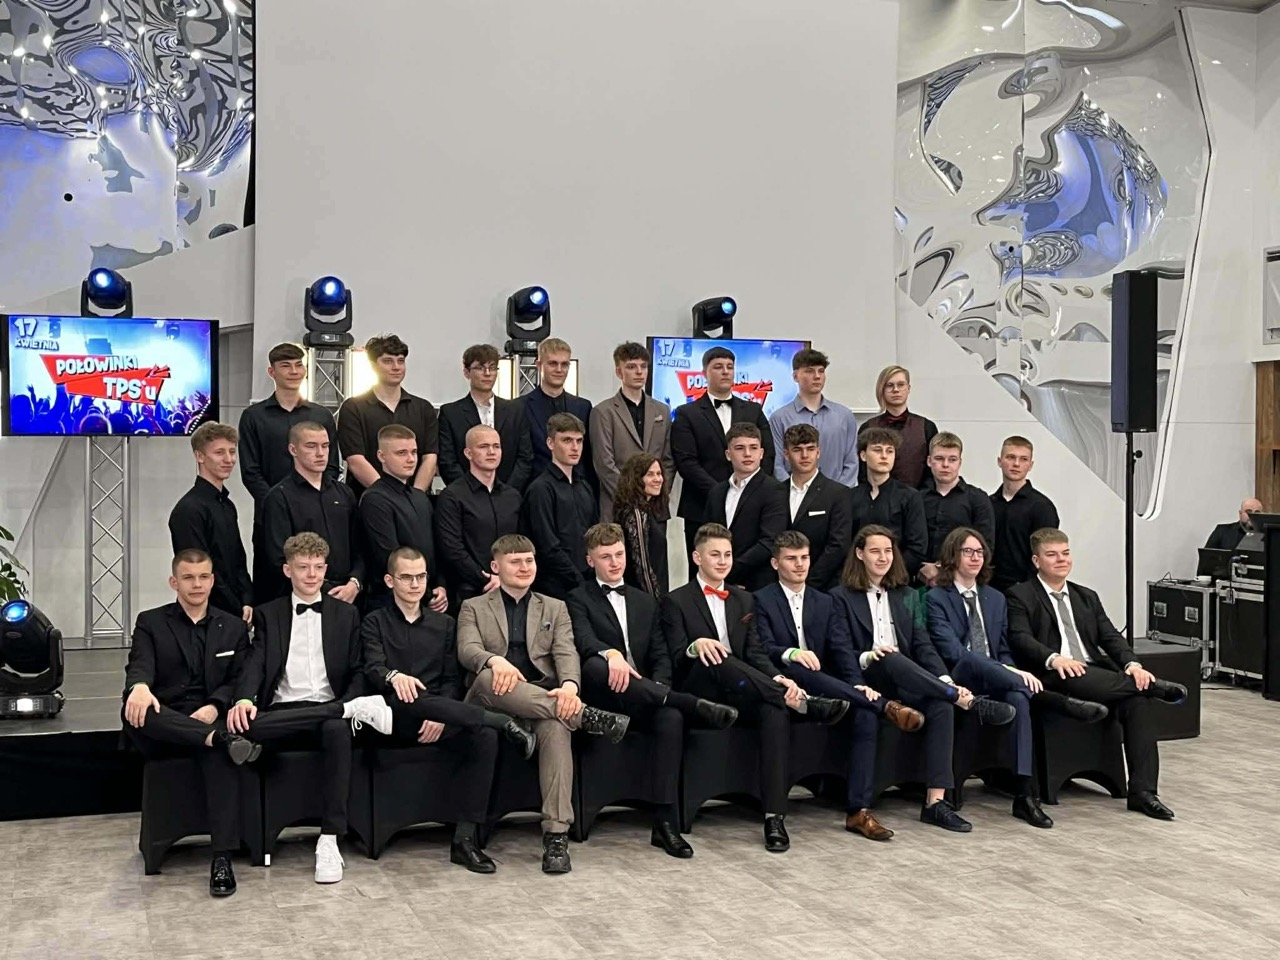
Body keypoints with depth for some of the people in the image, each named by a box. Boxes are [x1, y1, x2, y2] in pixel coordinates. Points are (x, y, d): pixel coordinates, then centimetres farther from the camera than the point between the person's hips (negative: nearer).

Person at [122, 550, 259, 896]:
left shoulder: (233, 627, 15)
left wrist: (215, 706, -16)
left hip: (209, 720, 0)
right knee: (134, 709, -35)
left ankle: (222, 858, -40)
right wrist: (140, 686, -34)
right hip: (160, 732, 0)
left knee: (220, 751, -36)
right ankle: (220, 736, -42)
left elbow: (239, 680, 6)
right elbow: (139, 666, -8)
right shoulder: (150, 622, 10)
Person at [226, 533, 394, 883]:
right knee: (248, 725, -36)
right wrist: (244, 699, -20)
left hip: (330, 711, 0)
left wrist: (347, 702, -10)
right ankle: (354, 710, -29)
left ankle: (329, 841, -36)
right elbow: (254, 664, 2)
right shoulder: (268, 615, 17)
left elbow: (357, 671, 13)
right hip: (283, 715, 0)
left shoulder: (346, 614, 18)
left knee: (338, 730, -38)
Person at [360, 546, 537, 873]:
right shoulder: (375, 623, 12)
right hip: (395, 717, -3)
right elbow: (373, 670, -6)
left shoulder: (444, 624, 21)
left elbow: (452, 680, 11)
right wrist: (394, 677, -31)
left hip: (439, 720, 3)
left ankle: (465, 839, -28)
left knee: (484, 736, -29)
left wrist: (440, 717, -9)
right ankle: (504, 722, -28)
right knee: (410, 698, -39)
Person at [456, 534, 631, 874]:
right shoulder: (474, 608, 16)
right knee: (488, 677, -38)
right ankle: (584, 715, -36)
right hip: (492, 701, -1)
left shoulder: (554, 608, 21)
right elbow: (467, 650, -3)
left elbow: (566, 653, 3)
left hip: (543, 698, 1)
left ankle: (556, 836, -37)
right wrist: (494, 660, -28)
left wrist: (570, 685, -21)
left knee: (556, 727, -36)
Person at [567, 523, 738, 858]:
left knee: (670, 718, -32)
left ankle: (665, 822, -31)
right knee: (594, 666, -39)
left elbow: (661, 655, 14)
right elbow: (584, 641, -13)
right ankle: (692, 705, -40)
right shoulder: (579, 599, 8)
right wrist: (611, 654, -36)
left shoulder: (645, 602, 23)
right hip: (603, 696, -3)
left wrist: (658, 688, -8)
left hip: (643, 701, 4)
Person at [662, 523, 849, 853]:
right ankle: (802, 702, -33)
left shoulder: (744, 600, 20)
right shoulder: (677, 601, 5)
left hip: (742, 695, 4)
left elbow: (756, 653, 9)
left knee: (776, 712, -31)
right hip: (699, 694, -3)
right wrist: (696, 646, -30)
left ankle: (775, 817, -35)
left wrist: (777, 679, -13)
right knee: (719, 660, -37)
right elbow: (677, 658, -6)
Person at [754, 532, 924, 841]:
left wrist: (857, 684, -13)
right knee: (796, 669, -38)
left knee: (866, 713, -24)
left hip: (825, 691, 4)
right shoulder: (762, 600, 4)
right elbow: (763, 650, -9)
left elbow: (842, 649, 6)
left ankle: (859, 810, -26)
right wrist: (790, 654, -31)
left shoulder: (824, 602, 18)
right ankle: (886, 705, -35)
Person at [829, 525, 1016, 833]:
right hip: (867, 681, -4)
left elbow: (923, 645, 8)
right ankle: (971, 702, -36)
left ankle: (935, 802, -33)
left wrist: (945, 680, -9)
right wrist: (867, 657, -22)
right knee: (892, 660, -38)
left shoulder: (906, 596, 20)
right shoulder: (842, 597, 6)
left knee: (941, 706, -29)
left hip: (907, 684, 4)